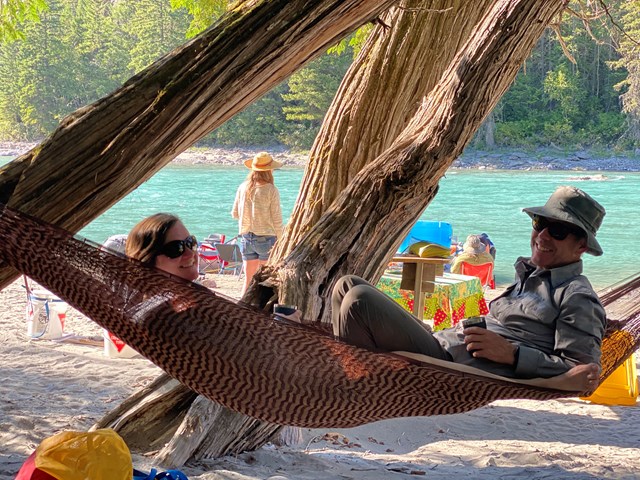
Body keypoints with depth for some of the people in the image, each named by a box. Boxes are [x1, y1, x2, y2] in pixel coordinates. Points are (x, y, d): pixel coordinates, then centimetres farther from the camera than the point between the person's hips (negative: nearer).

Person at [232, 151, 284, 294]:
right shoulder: (271, 190, -11)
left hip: (246, 237, 4)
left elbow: (235, 213, 9)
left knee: (248, 279, 11)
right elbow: (277, 219, -9)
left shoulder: (243, 187, 2)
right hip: (266, 238, -4)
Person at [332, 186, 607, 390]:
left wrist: (511, 354, -19)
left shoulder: (578, 297, -5)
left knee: (359, 300, -23)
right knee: (348, 286, 10)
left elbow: (580, 373, -14)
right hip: (441, 344, 10)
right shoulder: (529, 278, 24)